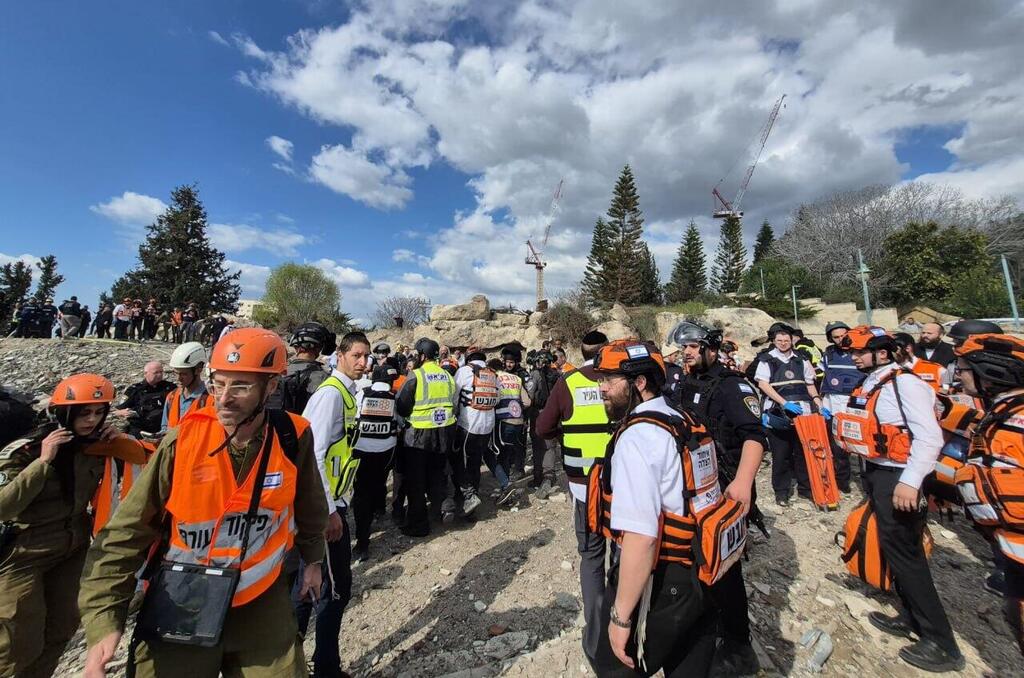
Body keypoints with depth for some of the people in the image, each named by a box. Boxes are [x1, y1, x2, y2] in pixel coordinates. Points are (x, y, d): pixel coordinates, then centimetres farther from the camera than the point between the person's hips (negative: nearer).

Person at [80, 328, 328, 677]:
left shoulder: (293, 439, -16)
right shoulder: (182, 442, -18)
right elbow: (126, 533, -8)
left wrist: (312, 558, 14)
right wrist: (104, 618, -14)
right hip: (182, 606, 0)